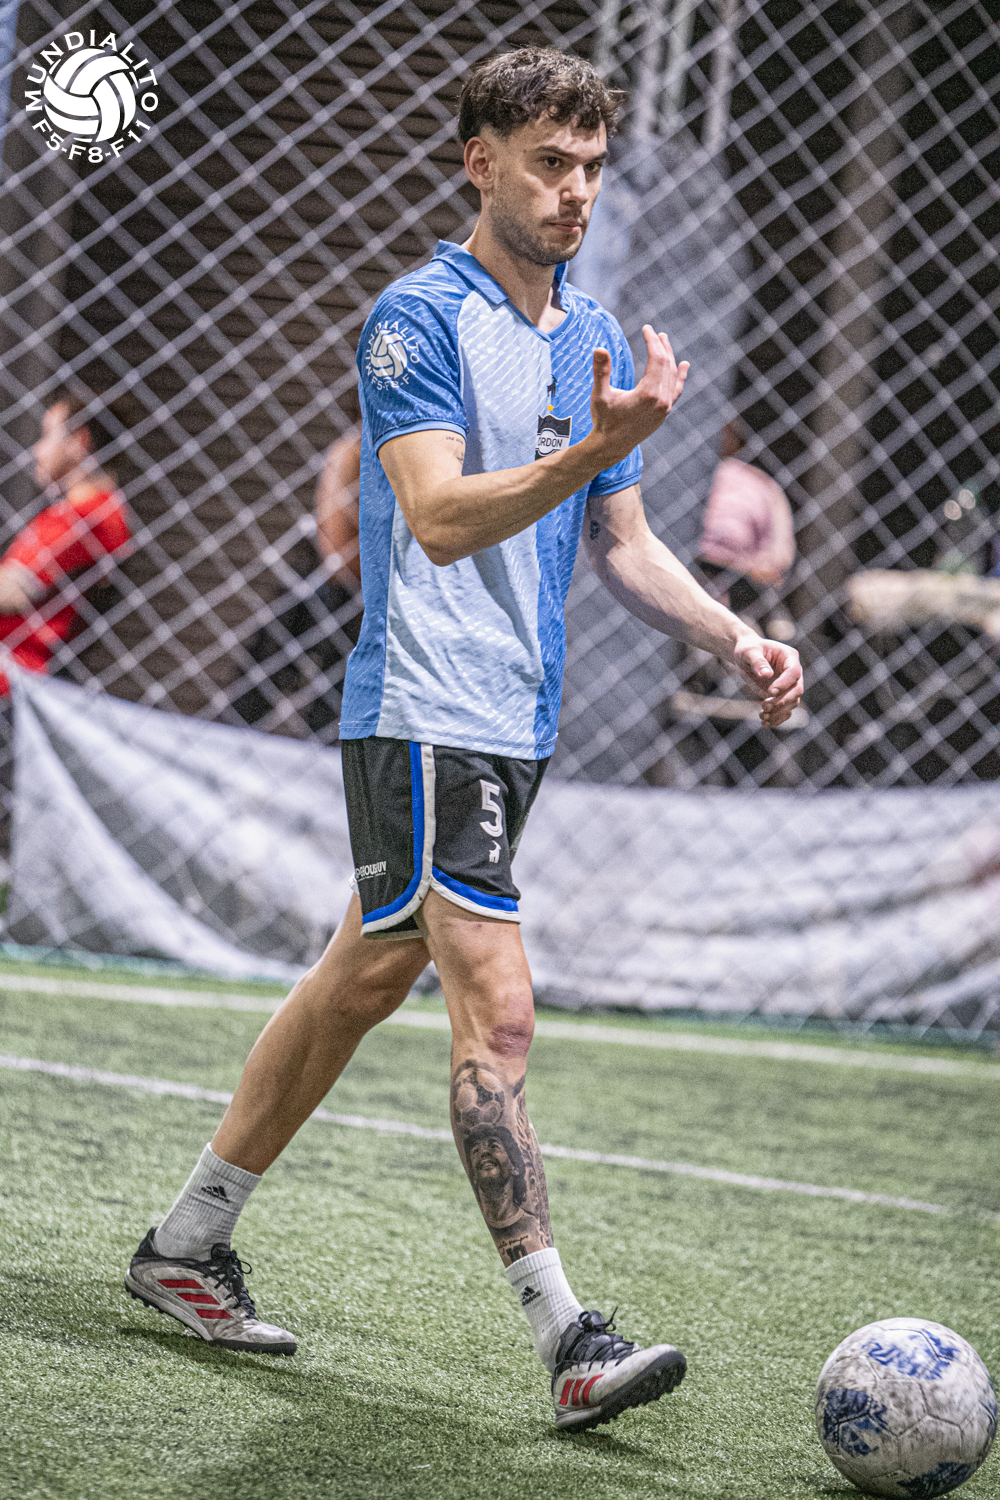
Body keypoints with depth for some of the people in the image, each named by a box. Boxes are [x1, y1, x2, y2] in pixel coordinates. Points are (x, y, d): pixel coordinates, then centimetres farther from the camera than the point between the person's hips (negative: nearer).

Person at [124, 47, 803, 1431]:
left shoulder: (598, 342, 15)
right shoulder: (420, 318, -9)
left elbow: (621, 547, 21)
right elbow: (439, 517, -21)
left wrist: (740, 642, 8)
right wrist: (597, 448, -32)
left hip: (515, 726, 9)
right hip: (423, 712, -9)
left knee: (365, 981, 14)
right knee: (499, 1010, -14)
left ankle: (187, 1245, 26)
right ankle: (568, 1341, -17)